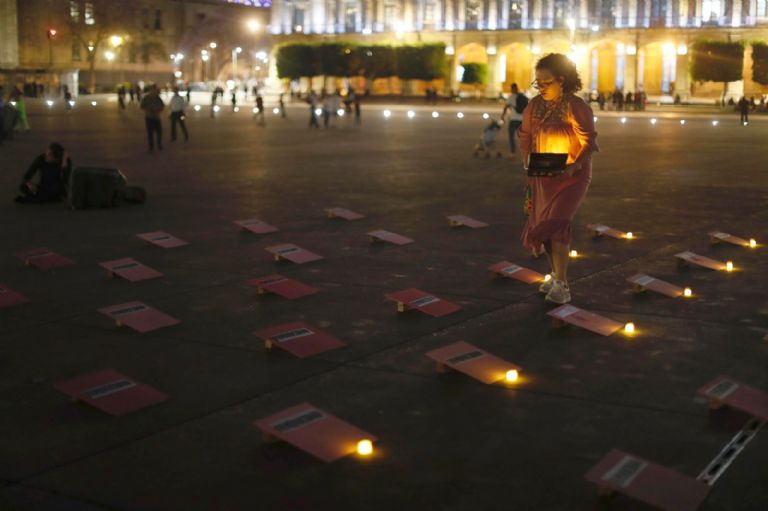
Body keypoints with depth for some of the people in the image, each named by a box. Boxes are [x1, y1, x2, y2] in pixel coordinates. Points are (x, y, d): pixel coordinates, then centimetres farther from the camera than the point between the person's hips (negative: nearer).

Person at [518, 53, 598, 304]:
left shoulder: (577, 107, -16)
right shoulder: (535, 105, -1)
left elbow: (589, 142, -14)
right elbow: (525, 135, 13)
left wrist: (575, 165, -29)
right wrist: (526, 159, -2)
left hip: (571, 175, -6)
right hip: (543, 176, 6)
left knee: (556, 222, -19)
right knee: (544, 224, 11)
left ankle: (561, 285, -16)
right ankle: (557, 275, 29)